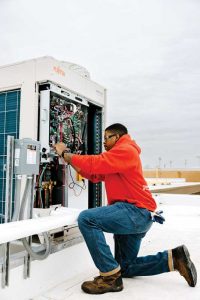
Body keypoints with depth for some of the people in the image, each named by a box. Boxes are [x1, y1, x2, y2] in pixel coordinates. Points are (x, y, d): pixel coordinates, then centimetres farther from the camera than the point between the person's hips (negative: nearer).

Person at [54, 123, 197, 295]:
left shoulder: (125, 150, -9)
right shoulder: (116, 156, 23)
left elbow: (94, 163, -19)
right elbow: (94, 174, 16)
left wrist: (65, 153, -7)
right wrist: (69, 159, 11)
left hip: (136, 211, -11)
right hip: (134, 215, 11)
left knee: (87, 218, -27)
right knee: (126, 268, 17)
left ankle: (111, 276, -20)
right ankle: (173, 258, 15)